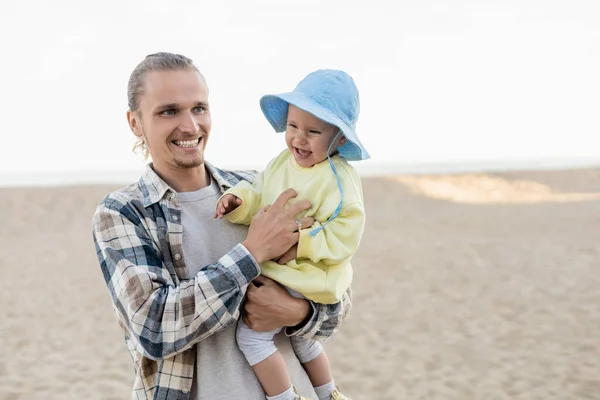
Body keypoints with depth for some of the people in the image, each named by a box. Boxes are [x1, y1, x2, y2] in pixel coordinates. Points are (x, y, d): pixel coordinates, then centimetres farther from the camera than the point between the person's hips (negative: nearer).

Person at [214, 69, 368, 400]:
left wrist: (302, 244, -30)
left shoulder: (338, 179, -21)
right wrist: (238, 199, -17)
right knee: (300, 339, 27)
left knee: (251, 333, -13)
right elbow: (258, 196, 4)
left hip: (303, 278, -9)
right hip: (274, 269, 9)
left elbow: (346, 231, -24)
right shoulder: (283, 161, 1)